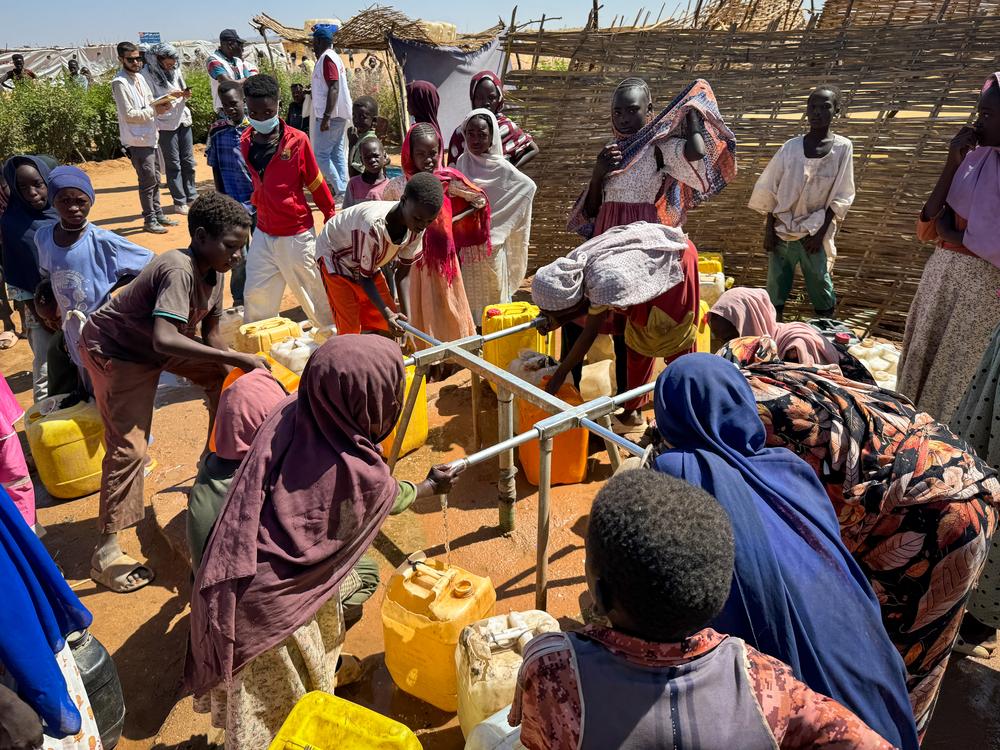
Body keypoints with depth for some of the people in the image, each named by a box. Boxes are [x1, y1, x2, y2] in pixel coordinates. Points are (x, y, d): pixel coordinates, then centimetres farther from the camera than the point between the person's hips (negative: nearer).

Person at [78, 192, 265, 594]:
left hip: (154, 343, 9)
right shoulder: (179, 271, -34)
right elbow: (164, 340, -47)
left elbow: (210, 333, 1)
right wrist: (237, 357, -44)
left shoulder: (211, 272, -8)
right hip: (113, 349, -8)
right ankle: (106, 552, -5)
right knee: (129, 445, -13)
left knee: (221, 377, 5)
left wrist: (237, 371, -14)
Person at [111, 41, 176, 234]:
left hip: (150, 137, 8)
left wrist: (162, 106, -3)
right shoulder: (119, 83, -12)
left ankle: (158, 214, 25)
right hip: (137, 140, -8)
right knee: (148, 181, -5)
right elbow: (129, 115, -17)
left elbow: (150, 103, 19)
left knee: (155, 179, 14)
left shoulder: (139, 77, 13)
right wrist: (155, 110, -15)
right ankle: (149, 220, 3)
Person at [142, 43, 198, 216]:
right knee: (173, 164, -1)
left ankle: (192, 197, 19)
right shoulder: (148, 75, -9)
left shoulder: (175, 71, 9)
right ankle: (179, 201, 6)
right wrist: (169, 96, -21)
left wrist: (185, 95, -6)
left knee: (188, 161, 9)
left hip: (183, 119, 5)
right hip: (165, 124, -5)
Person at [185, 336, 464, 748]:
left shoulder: (290, 414, -13)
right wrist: (430, 487, 17)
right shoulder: (361, 476, -23)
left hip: (230, 585, 6)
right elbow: (391, 499, 0)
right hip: (268, 608, -5)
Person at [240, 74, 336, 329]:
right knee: (256, 297, 10)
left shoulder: (297, 140, -12)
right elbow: (255, 183, 12)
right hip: (263, 234, 5)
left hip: (297, 234, -4)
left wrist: (331, 218, -1)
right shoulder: (245, 142, 1)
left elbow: (316, 184, -5)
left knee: (313, 294, 7)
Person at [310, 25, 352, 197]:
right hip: (339, 114, 10)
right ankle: (343, 188, 12)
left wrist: (326, 117, -27)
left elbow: (334, 88, -23)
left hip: (330, 116, -10)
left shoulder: (327, 58, -14)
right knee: (338, 153, 10)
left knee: (320, 154, -8)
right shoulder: (333, 57, 17)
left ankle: (340, 189, -9)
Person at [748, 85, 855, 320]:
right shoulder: (791, 147, 1)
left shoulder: (842, 147, -2)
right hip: (782, 230, 2)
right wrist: (769, 230, -2)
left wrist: (821, 233, -7)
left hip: (814, 234, -2)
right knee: (776, 285, 6)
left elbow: (840, 196, -2)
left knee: (821, 286, 2)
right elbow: (771, 190, 2)